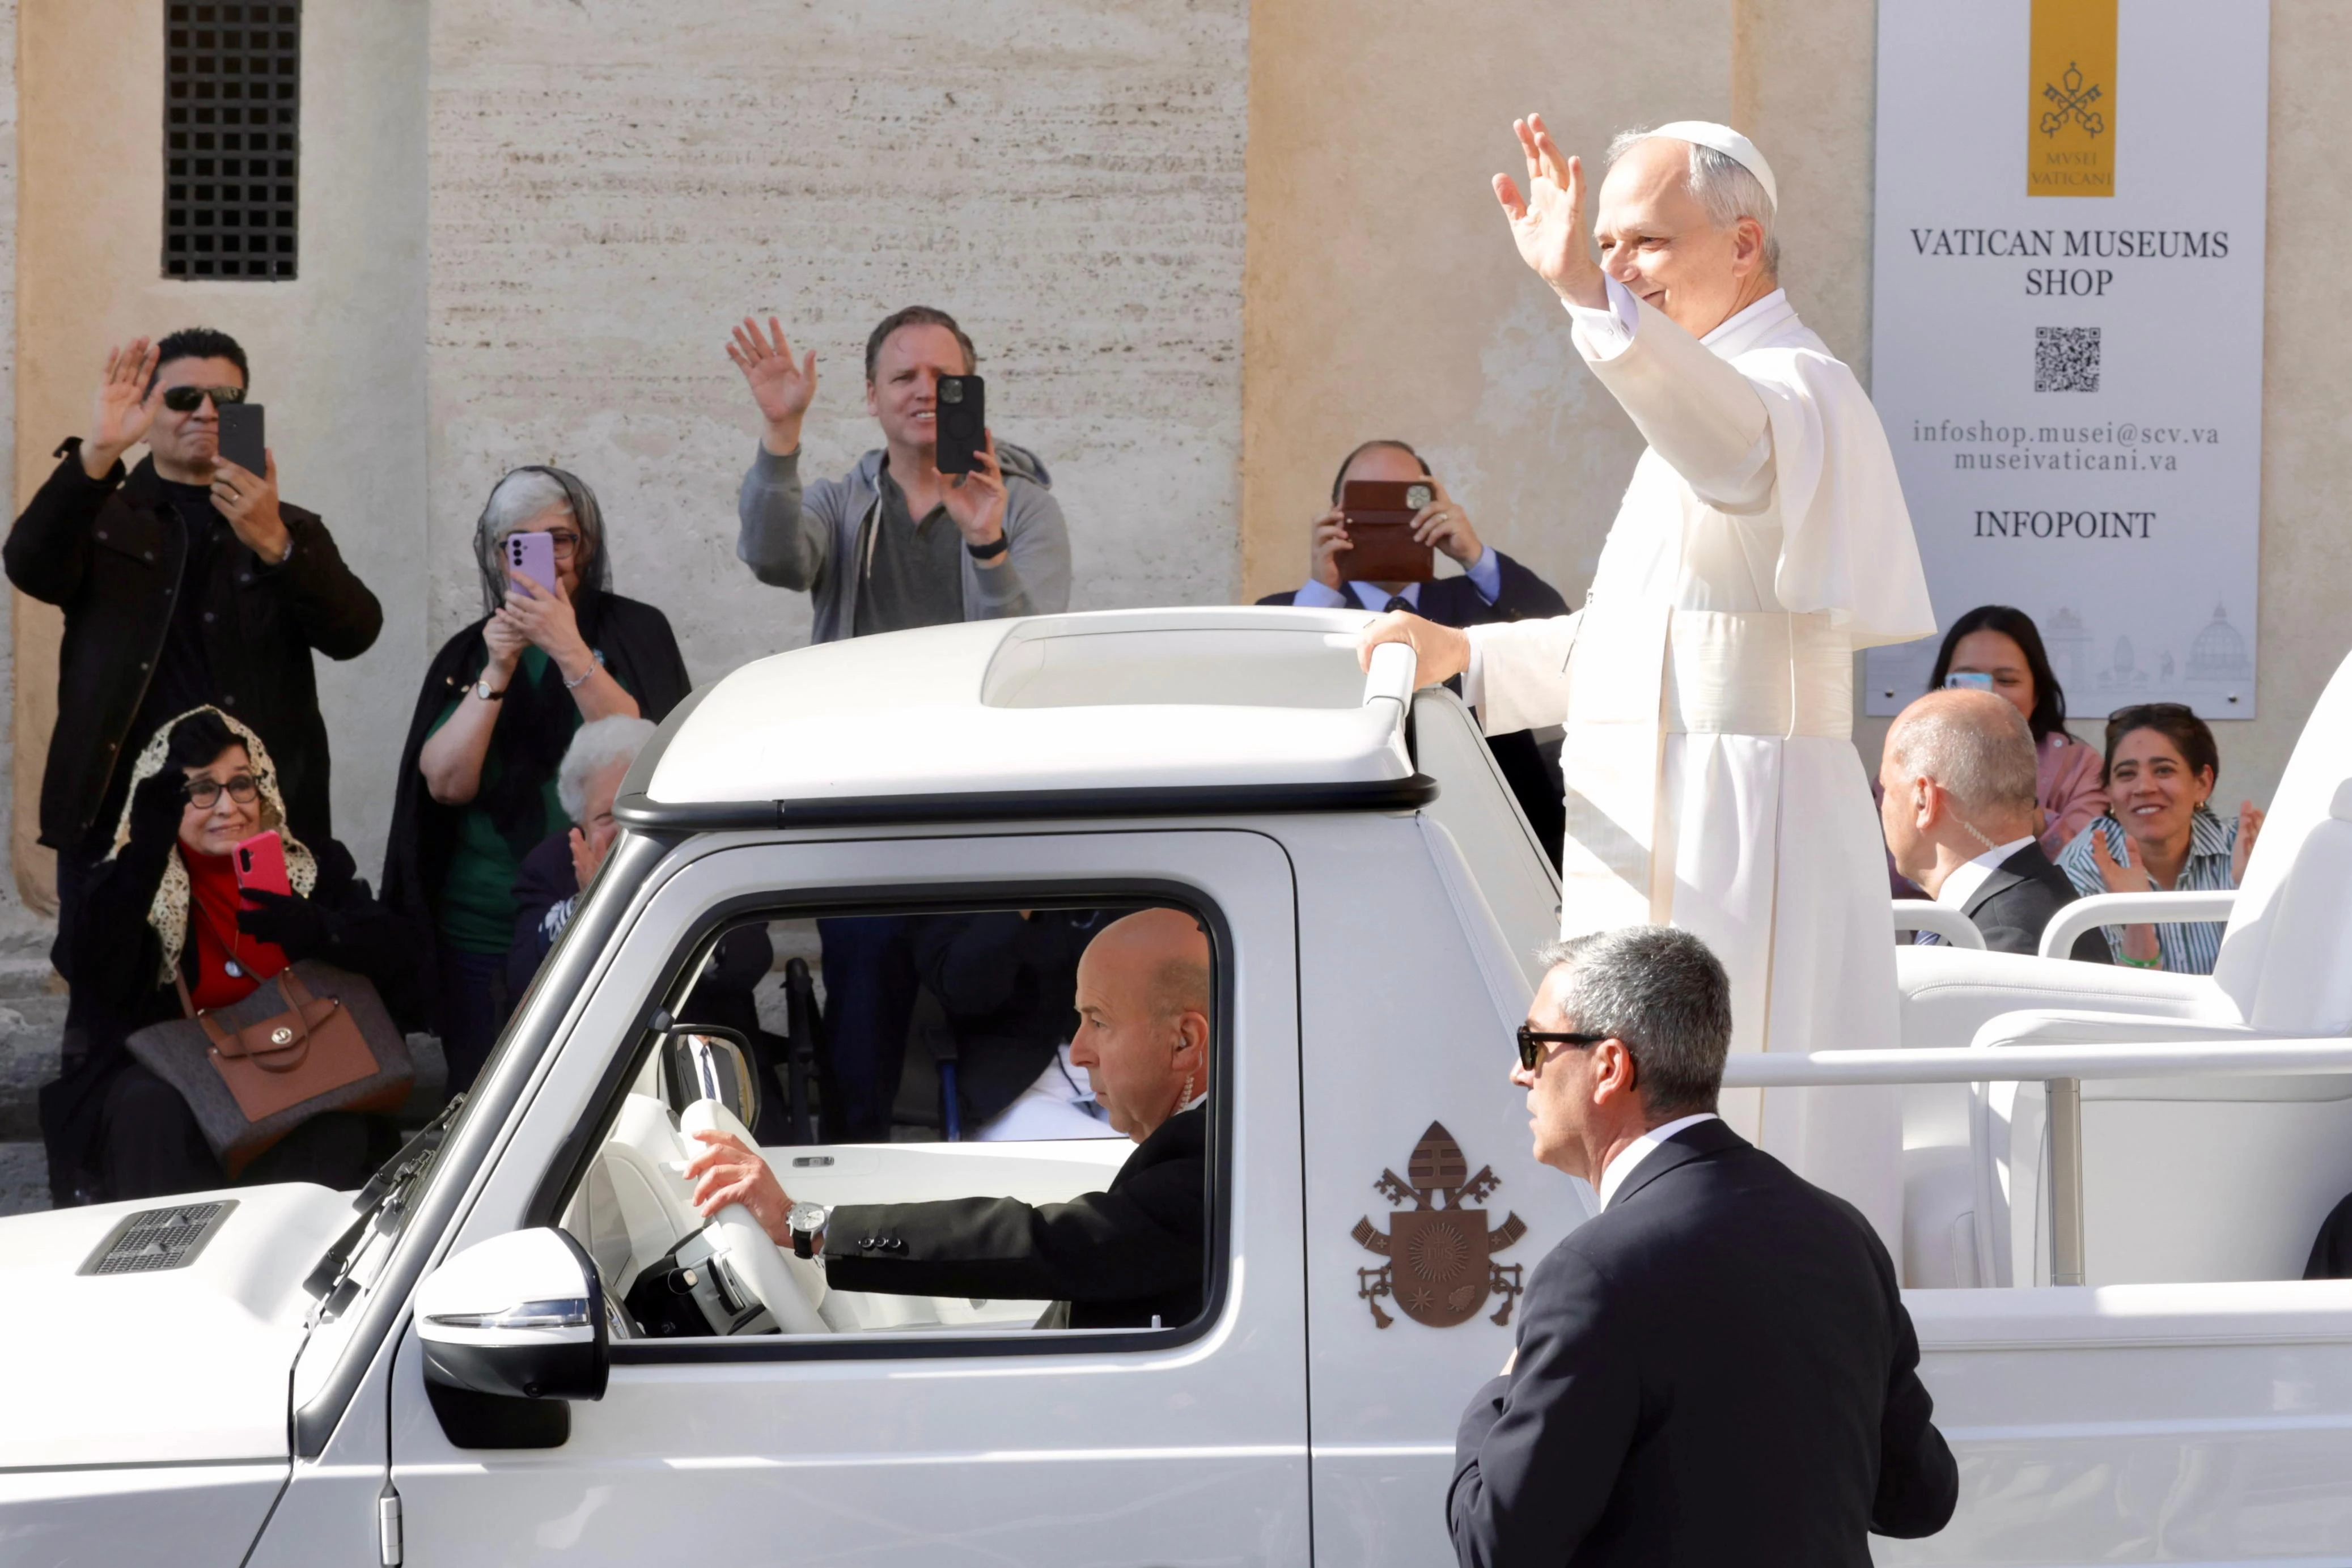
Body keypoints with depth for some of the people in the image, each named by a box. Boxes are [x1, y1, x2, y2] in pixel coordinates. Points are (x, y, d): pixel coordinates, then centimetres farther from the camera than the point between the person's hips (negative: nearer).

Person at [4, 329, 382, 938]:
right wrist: (98, 453, -25)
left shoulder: (291, 531, 15)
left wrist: (273, 544, -21)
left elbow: (355, 632, -3)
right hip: (115, 821, 0)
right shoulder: (101, 521, 12)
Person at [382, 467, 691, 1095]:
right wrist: (496, 673, -9)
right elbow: (445, 782, -1)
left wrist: (569, 652, -18)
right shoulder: (467, 654, 13)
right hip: (482, 934, 2)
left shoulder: (634, 632, 5)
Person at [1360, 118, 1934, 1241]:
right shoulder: (1718, 394, 23)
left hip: (1736, 842, -11)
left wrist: (1589, 295, -53)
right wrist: (1466, 654, 15)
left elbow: (1736, 448, -39)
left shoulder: (1790, 387, -11)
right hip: (1667, 842, 11)